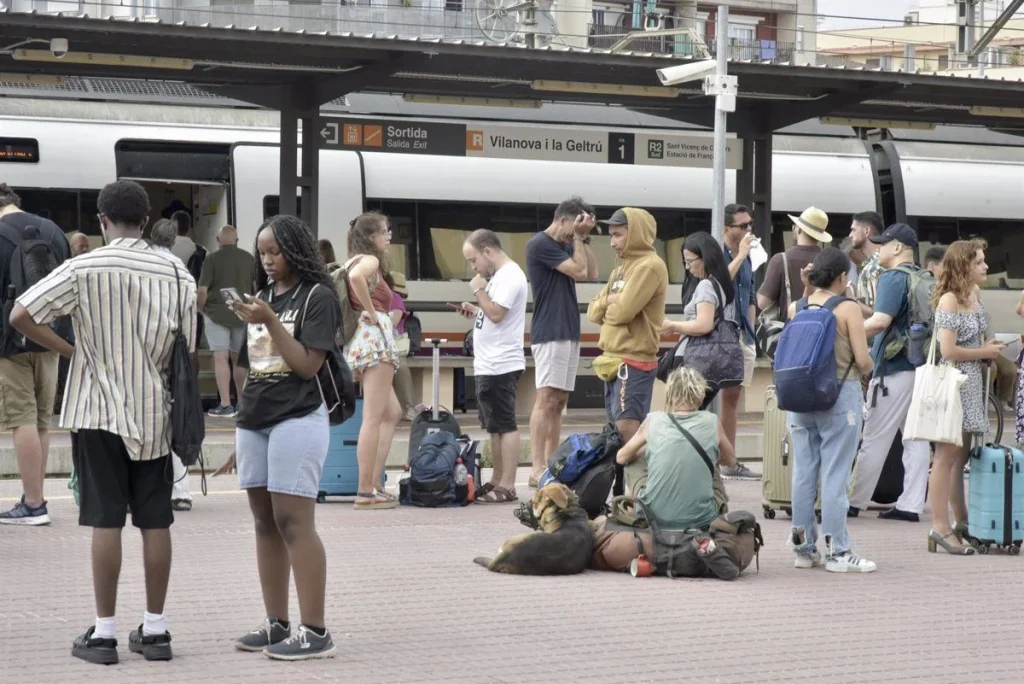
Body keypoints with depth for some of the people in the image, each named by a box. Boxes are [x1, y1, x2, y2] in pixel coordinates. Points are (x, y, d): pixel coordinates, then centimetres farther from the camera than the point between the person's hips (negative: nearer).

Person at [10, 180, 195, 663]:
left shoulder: (84, 269, -8)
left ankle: (104, 632, 2)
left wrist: (69, 350, 0)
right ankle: (155, 629, 12)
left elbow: (21, 316, -12)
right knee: (155, 521, 7)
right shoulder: (176, 275, 0)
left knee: (106, 520, 0)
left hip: (99, 411, -2)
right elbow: (187, 351, 1)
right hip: (154, 413, 3)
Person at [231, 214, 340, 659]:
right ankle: (276, 624, 12)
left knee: (293, 523, -11)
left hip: (297, 419, -7)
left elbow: (307, 365, -13)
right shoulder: (262, 296, 14)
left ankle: (314, 631, -11)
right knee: (265, 524, 7)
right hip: (253, 420, 7)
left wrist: (270, 321, -16)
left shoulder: (317, 296, -5)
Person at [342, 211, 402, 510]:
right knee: (373, 418, -9)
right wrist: (371, 312, -19)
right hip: (375, 339, -10)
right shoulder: (370, 261, -8)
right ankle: (366, 492, -9)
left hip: (360, 340, 10)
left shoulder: (353, 261, 19)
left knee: (392, 413, 16)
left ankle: (374, 485, 12)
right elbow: (356, 277, -31)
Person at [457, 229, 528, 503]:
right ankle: (497, 482, 20)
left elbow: (497, 314, -21)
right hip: (489, 365, 11)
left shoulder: (509, 276, -13)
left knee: (504, 425, -8)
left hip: (501, 365, -11)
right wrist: (475, 311, 10)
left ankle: (507, 486, -8)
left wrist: (479, 290, -10)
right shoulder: (500, 276, 18)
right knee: (494, 427, 14)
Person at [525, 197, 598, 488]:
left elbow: (592, 273, 12)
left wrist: (584, 238, 9)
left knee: (558, 401, 7)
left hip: (568, 333, 10)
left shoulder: (565, 246, 18)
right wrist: (578, 237, -5)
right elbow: (579, 270, -15)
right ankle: (538, 470, -15)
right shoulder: (541, 244, -10)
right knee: (546, 400, -12)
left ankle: (552, 465, 8)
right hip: (550, 333, -10)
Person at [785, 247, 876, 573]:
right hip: (840, 395, -5)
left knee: (804, 472, 9)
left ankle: (804, 548, 14)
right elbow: (863, 361, -12)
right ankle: (837, 551, 0)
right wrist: (868, 369, 11)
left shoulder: (795, 308, 4)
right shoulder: (848, 309, -9)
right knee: (835, 475, -2)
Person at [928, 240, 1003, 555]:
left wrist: (988, 347, 9)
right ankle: (941, 527, -5)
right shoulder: (949, 301, -15)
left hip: (971, 386, 9)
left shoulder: (975, 295, 11)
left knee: (961, 456, 14)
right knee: (947, 455, -7)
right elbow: (948, 351, -21)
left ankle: (962, 522, 22)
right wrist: (984, 352, -10)